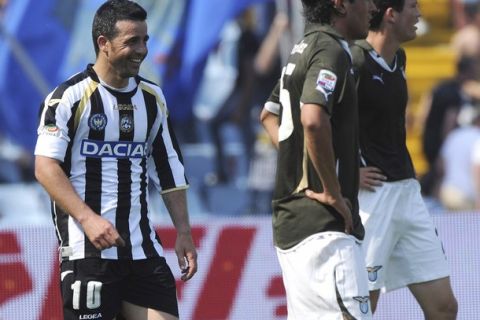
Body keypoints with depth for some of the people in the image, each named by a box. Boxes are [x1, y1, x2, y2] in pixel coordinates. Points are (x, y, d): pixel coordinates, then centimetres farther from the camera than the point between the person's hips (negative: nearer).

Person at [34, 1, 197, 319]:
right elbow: (46, 167, -13)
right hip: (87, 247, -6)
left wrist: (184, 233, 14)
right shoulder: (70, 96, -6)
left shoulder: (152, 98, 15)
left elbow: (170, 170, 21)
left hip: (143, 249, 6)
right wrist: (88, 219, -24)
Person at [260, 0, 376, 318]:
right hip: (323, 228, -10)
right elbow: (313, 120, -30)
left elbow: (269, 114, 33)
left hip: (292, 217, 10)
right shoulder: (331, 51, -13)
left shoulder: (304, 49, 17)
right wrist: (333, 193, -20)